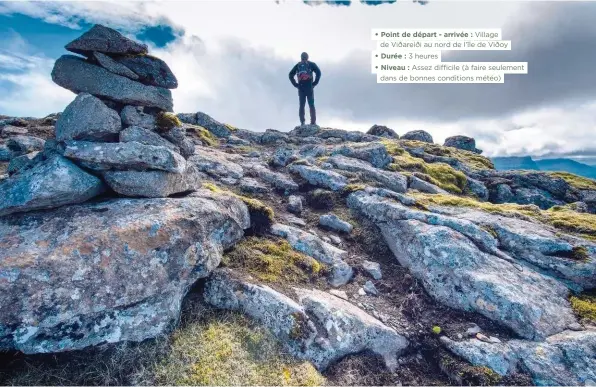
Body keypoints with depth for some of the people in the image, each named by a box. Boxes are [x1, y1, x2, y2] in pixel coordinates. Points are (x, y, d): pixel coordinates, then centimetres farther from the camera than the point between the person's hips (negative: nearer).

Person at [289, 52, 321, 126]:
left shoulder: (297, 65, 15)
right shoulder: (311, 64, 7)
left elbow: (290, 75, 10)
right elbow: (318, 72, -6)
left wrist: (296, 84, 8)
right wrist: (314, 83, -3)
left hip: (301, 88, 2)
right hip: (309, 88, -2)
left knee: (301, 105, 4)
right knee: (311, 105, 0)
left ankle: (302, 123, -1)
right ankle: (313, 122, -6)